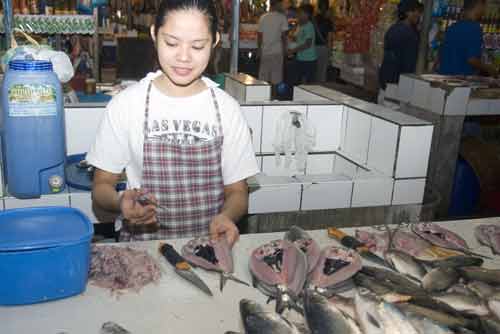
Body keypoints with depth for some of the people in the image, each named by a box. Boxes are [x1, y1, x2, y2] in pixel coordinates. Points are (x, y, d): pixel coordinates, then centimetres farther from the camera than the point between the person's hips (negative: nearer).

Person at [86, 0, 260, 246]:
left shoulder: (227, 108, 1)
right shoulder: (125, 105, -2)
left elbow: (237, 192, 6)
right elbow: (102, 185, 5)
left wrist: (226, 217, -16)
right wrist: (120, 202, -18)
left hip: (209, 243, 1)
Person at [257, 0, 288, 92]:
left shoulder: (263, 17, 5)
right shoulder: (282, 17, -5)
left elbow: (259, 35, 6)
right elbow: (283, 35, -7)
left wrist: (259, 50, 16)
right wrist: (284, 50, 2)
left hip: (265, 52, 4)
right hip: (277, 51, -4)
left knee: (263, 78, 9)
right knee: (275, 78, 2)